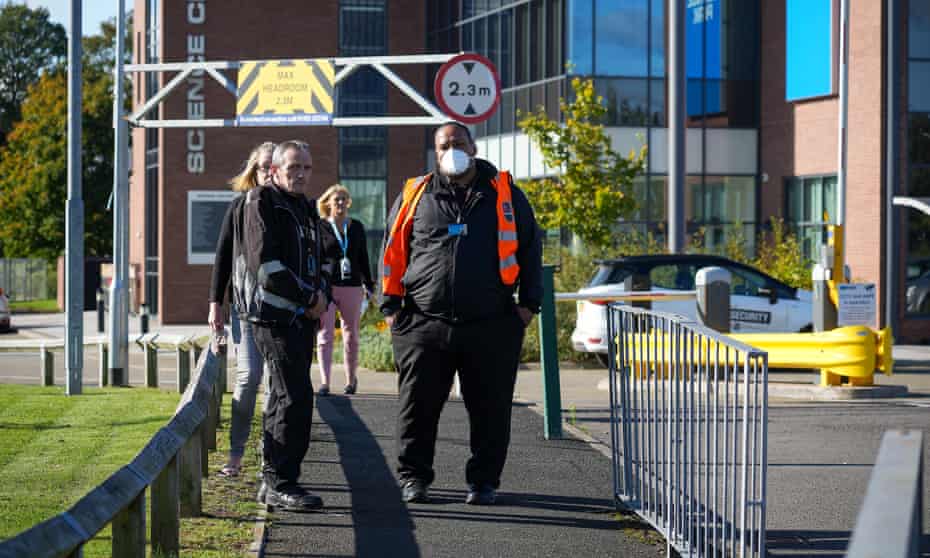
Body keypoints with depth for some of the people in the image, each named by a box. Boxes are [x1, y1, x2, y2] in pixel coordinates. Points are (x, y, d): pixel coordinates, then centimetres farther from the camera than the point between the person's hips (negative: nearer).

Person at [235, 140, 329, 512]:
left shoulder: (306, 208, 20)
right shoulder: (262, 204, -7)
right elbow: (266, 264, -16)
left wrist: (322, 294, 7)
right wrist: (309, 297, -13)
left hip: (302, 317, 9)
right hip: (274, 316, -9)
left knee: (283, 397, 12)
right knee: (295, 397, -15)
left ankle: (273, 480, 19)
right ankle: (281, 483, -12)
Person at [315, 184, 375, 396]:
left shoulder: (356, 227, 12)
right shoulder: (320, 228, 2)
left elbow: (363, 258, 15)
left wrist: (368, 285, 13)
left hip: (352, 287, 3)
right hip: (325, 286, -3)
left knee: (351, 334, 8)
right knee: (325, 334, -8)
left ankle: (351, 379, 20)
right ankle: (324, 382, -10)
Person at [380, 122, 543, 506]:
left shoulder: (504, 193, 9)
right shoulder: (415, 196, 9)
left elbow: (529, 247, 13)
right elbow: (392, 251, 13)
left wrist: (529, 302, 7)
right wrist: (390, 305, 6)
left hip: (491, 326, 0)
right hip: (424, 325, 0)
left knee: (490, 409, 3)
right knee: (418, 406, 3)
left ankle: (484, 481, 14)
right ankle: (413, 477, 15)